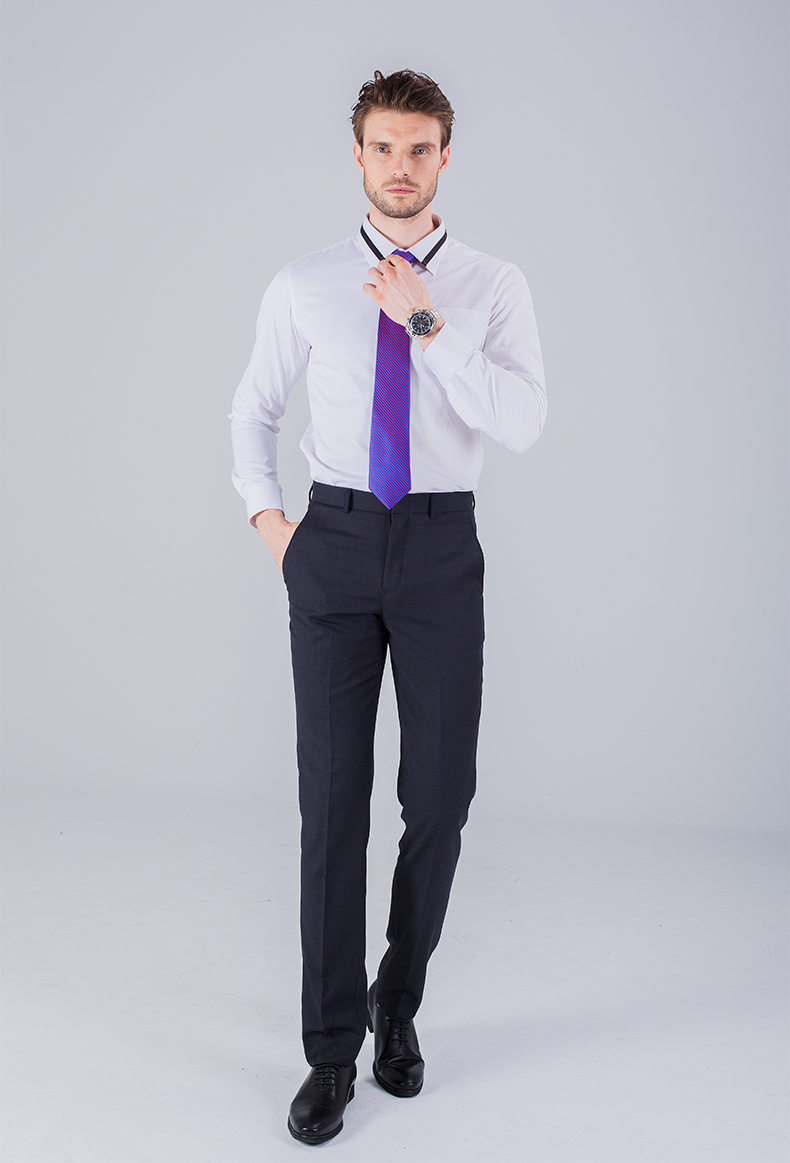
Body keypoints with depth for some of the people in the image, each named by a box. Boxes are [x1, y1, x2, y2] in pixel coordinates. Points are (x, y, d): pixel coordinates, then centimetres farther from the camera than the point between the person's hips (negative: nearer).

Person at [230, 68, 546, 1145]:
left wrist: (426, 323, -20)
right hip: (334, 545, 0)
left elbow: (522, 425, -15)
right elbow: (254, 407, 18)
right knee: (334, 799, 0)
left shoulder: (495, 287, 1)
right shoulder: (304, 286, 4)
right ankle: (333, 1047, 15)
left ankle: (397, 1004, 29)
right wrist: (265, 515, 6)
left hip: (441, 550, 0)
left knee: (440, 796, 3)